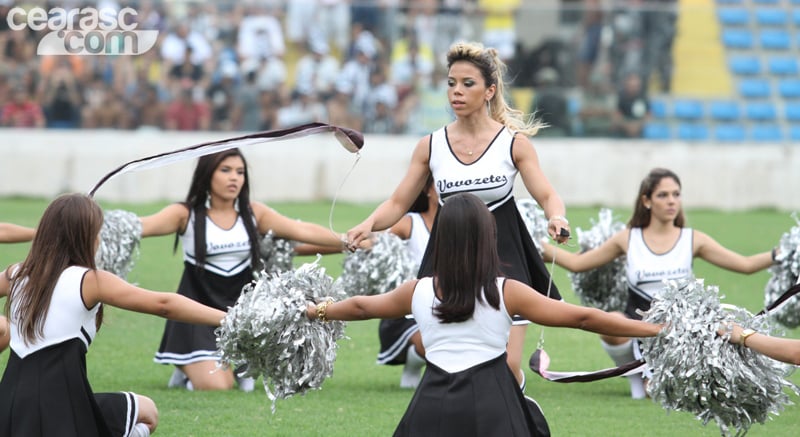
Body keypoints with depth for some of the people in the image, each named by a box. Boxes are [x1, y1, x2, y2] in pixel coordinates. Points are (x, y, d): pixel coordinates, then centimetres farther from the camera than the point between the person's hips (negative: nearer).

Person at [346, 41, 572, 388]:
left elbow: (547, 195, -5)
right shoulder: (431, 146, 4)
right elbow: (398, 202, 6)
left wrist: (556, 218, -28)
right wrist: (369, 224, -14)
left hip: (503, 259, -2)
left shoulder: (513, 142, -1)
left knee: (507, 367, -10)